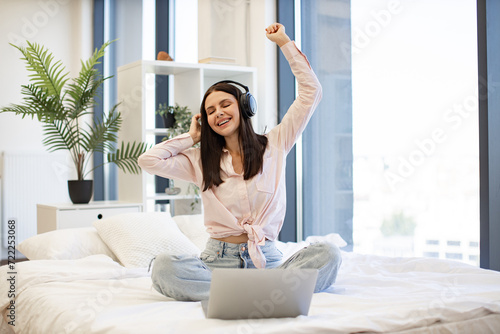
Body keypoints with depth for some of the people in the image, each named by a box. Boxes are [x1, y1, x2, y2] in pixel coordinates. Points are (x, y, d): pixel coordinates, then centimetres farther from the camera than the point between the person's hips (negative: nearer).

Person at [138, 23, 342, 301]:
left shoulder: (274, 146, 9)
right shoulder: (201, 161, 13)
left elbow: (312, 92, 7)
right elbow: (148, 160, 3)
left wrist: (284, 42, 10)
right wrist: (191, 138, 14)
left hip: (266, 258, 0)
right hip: (219, 260, 1)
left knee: (327, 254, -27)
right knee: (163, 267, -31)